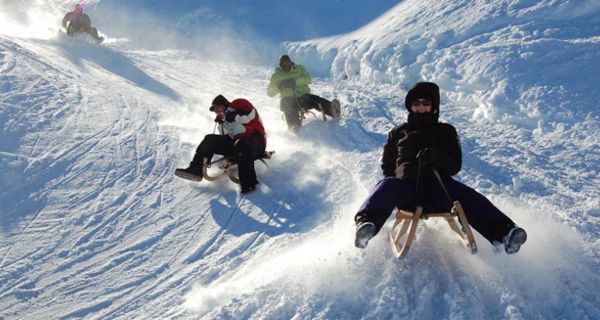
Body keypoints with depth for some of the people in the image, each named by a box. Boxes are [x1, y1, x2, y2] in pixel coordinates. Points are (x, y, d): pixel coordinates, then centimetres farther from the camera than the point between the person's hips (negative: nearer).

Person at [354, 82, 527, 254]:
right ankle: (367, 224, -61)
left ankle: (503, 231, -48)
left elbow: (455, 165, 13)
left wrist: (437, 158, -10)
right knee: (387, 186, -35)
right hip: (405, 183, 0)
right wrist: (404, 170, -1)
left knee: (467, 197, -30)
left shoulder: (445, 131, 25)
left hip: (437, 183, 1)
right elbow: (387, 166, 23)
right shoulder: (398, 133, 27)